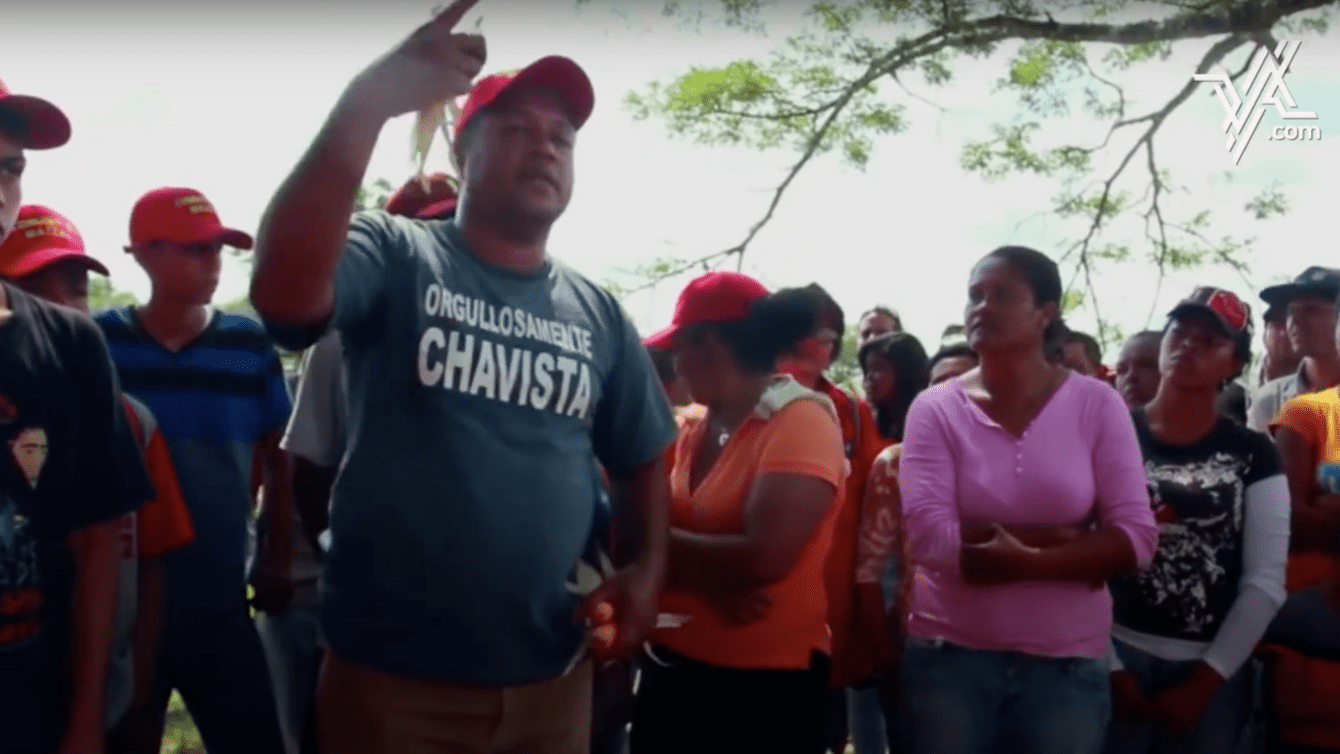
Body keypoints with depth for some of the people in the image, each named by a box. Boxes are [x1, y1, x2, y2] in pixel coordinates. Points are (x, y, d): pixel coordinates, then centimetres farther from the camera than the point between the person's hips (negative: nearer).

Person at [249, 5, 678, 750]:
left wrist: (649, 569, -2)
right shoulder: (397, 256, -6)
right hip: (390, 676, -4)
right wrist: (368, 103, -32)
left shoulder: (598, 314, 8)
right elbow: (282, 294, -26)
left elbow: (643, 459, 16)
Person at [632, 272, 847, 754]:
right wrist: (710, 583, -18)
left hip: (764, 686, -6)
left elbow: (762, 558, -24)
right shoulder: (693, 430, 7)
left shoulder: (801, 421, -13)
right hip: (669, 670, 6)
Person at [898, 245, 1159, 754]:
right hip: (950, 655, 0)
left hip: (1068, 663, 1)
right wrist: (1067, 543, -15)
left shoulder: (1097, 404, -2)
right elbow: (928, 536, -16)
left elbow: (1137, 537, -8)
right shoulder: (935, 409, -4)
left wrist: (1020, 557, -18)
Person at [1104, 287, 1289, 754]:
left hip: (1211, 673, 1)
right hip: (1117, 658, -1)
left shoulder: (1253, 456, 3)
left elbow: (1266, 581, -1)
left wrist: (1205, 681, -5)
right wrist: (1110, 667, -9)